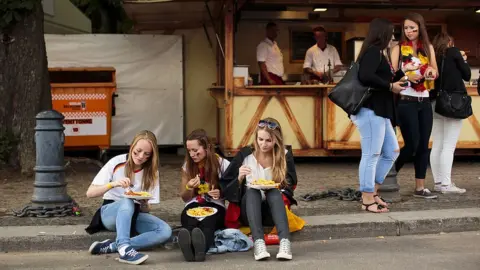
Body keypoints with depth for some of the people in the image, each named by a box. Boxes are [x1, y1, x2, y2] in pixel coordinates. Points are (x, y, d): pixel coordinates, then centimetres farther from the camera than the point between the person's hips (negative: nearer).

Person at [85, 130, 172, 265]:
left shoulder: (151, 172, -1)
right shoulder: (116, 163, -11)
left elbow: (146, 210, -2)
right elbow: (90, 193, -15)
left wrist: (144, 204, -26)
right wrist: (113, 184, -31)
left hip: (133, 215, 4)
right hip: (110, 214, -4)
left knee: (165, 231, -26)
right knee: (127, 201, -39)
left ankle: (111, 247, -33)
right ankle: (124, 248, -53)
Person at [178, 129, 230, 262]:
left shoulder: (222, 164, -1)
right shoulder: (187, 166, 8)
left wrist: (221, 193, -17)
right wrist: (189, 188, -9)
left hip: (214, 206, -2)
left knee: (207, 221, -42)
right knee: (190, 222, -39)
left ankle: (201, 247, -73)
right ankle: (190, 246, -72)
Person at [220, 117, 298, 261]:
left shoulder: (285, 156, -2)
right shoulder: (245, 154, -4)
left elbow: (290, 186, 2)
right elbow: (226, 187, -2)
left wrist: (277, 186, -19)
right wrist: (239, 179, -22)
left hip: (273, 210, 0)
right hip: (248, 211, 0)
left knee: (274, 192, -31)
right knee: (252, 191, -31)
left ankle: (285, 241, -51)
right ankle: (258, 242, -52)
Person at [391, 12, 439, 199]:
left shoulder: (428, 48, 10)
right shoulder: (398, 48, -2)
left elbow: (435, 73, 13)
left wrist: (431, 72, -10)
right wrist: (407, 76, -25)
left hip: (424, 102, 5)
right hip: (406, 102, -4)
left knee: (423, 145, 5)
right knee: (412, 144, -7)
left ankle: (420, 187, 11)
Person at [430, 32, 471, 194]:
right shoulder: (453, 52, 1)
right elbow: (467, 75, 4)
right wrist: (463, 59, 20)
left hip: (435, 103, 5)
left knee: (437, 145, 7)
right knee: (449, 146, -7)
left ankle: (438, 182, 9)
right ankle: (446, 184, -9)